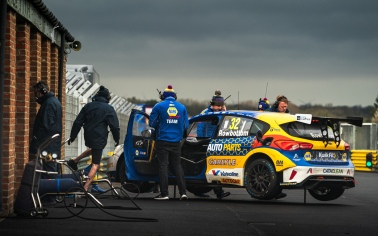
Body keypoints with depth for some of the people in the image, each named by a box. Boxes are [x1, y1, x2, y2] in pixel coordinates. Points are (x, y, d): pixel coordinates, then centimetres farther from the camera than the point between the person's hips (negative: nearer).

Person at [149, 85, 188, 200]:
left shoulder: (159, 106, -4)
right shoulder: (182, 107, 4)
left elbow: (152, 123, -2)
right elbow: (186, 125, 6)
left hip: (162, 140, -3)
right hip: (176, 141, 3)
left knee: (163, 166, 1)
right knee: (177, 165, 10)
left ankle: (164, 193, -3)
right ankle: (183, 192, 3)